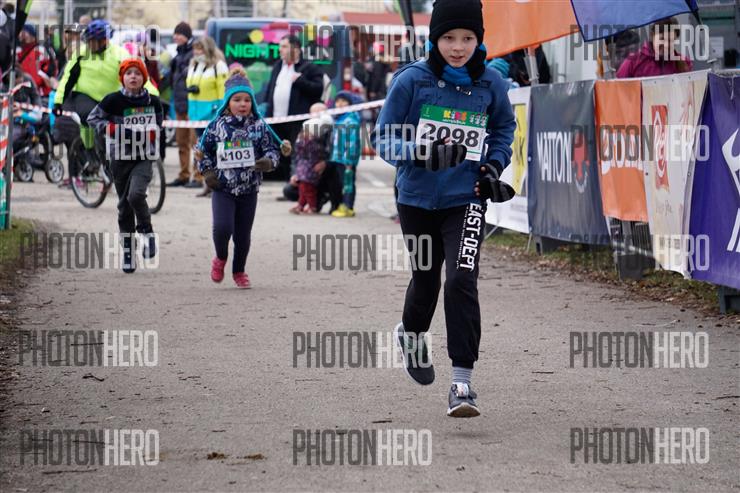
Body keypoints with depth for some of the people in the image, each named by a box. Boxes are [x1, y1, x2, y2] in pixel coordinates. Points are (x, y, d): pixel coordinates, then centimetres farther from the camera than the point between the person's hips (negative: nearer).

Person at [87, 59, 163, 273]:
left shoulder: (152, 102, 1)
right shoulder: (113, 101, -4)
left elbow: (158, 125, 17)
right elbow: (93, 118, 4)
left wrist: (153, 134, -4)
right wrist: (107, 127, -13)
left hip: (144, 158, -1)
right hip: (120, 158, 1)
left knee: (136, 195, -25)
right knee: (124, 206, 7)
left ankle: (147, 233, -2)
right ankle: (128, 252, 17)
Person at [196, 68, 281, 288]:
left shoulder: (259, 126, -1)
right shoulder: (217, 126, -2)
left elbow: (272, 150, 4)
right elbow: (203, 150, 9)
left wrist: (268, 161, -17)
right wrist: (207, 173, -2)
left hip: (249, 189, 1)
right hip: (222, 188, -1)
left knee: (243, 234, 9)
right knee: (222, 227, -18)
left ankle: (239, 271, 29)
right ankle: (220, 258, 13)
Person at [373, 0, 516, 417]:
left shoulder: (490, 83, -3)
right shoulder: (411, 81, -10)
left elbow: (504, 127, 16)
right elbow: (385, 140, -7)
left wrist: (494, 164, -1)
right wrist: (424, 153, -25)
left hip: (466, 199, -1)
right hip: (418, 199, 1)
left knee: (462, 281, -18)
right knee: (426, 278, 18)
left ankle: (462, 382, -16)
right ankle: (411, 334, 53)